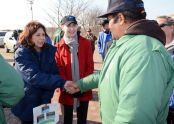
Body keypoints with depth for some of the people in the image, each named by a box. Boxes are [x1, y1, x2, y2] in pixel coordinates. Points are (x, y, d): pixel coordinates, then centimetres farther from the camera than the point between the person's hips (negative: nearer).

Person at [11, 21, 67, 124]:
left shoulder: (51, 51, -5)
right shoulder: (21, 53, -15)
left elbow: (55, 73, -9)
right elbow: (33, 77, -28)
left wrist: (46, 98, -20)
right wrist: (61, 83, -36)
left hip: (44, 101, 2)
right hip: (27, 103, -2)